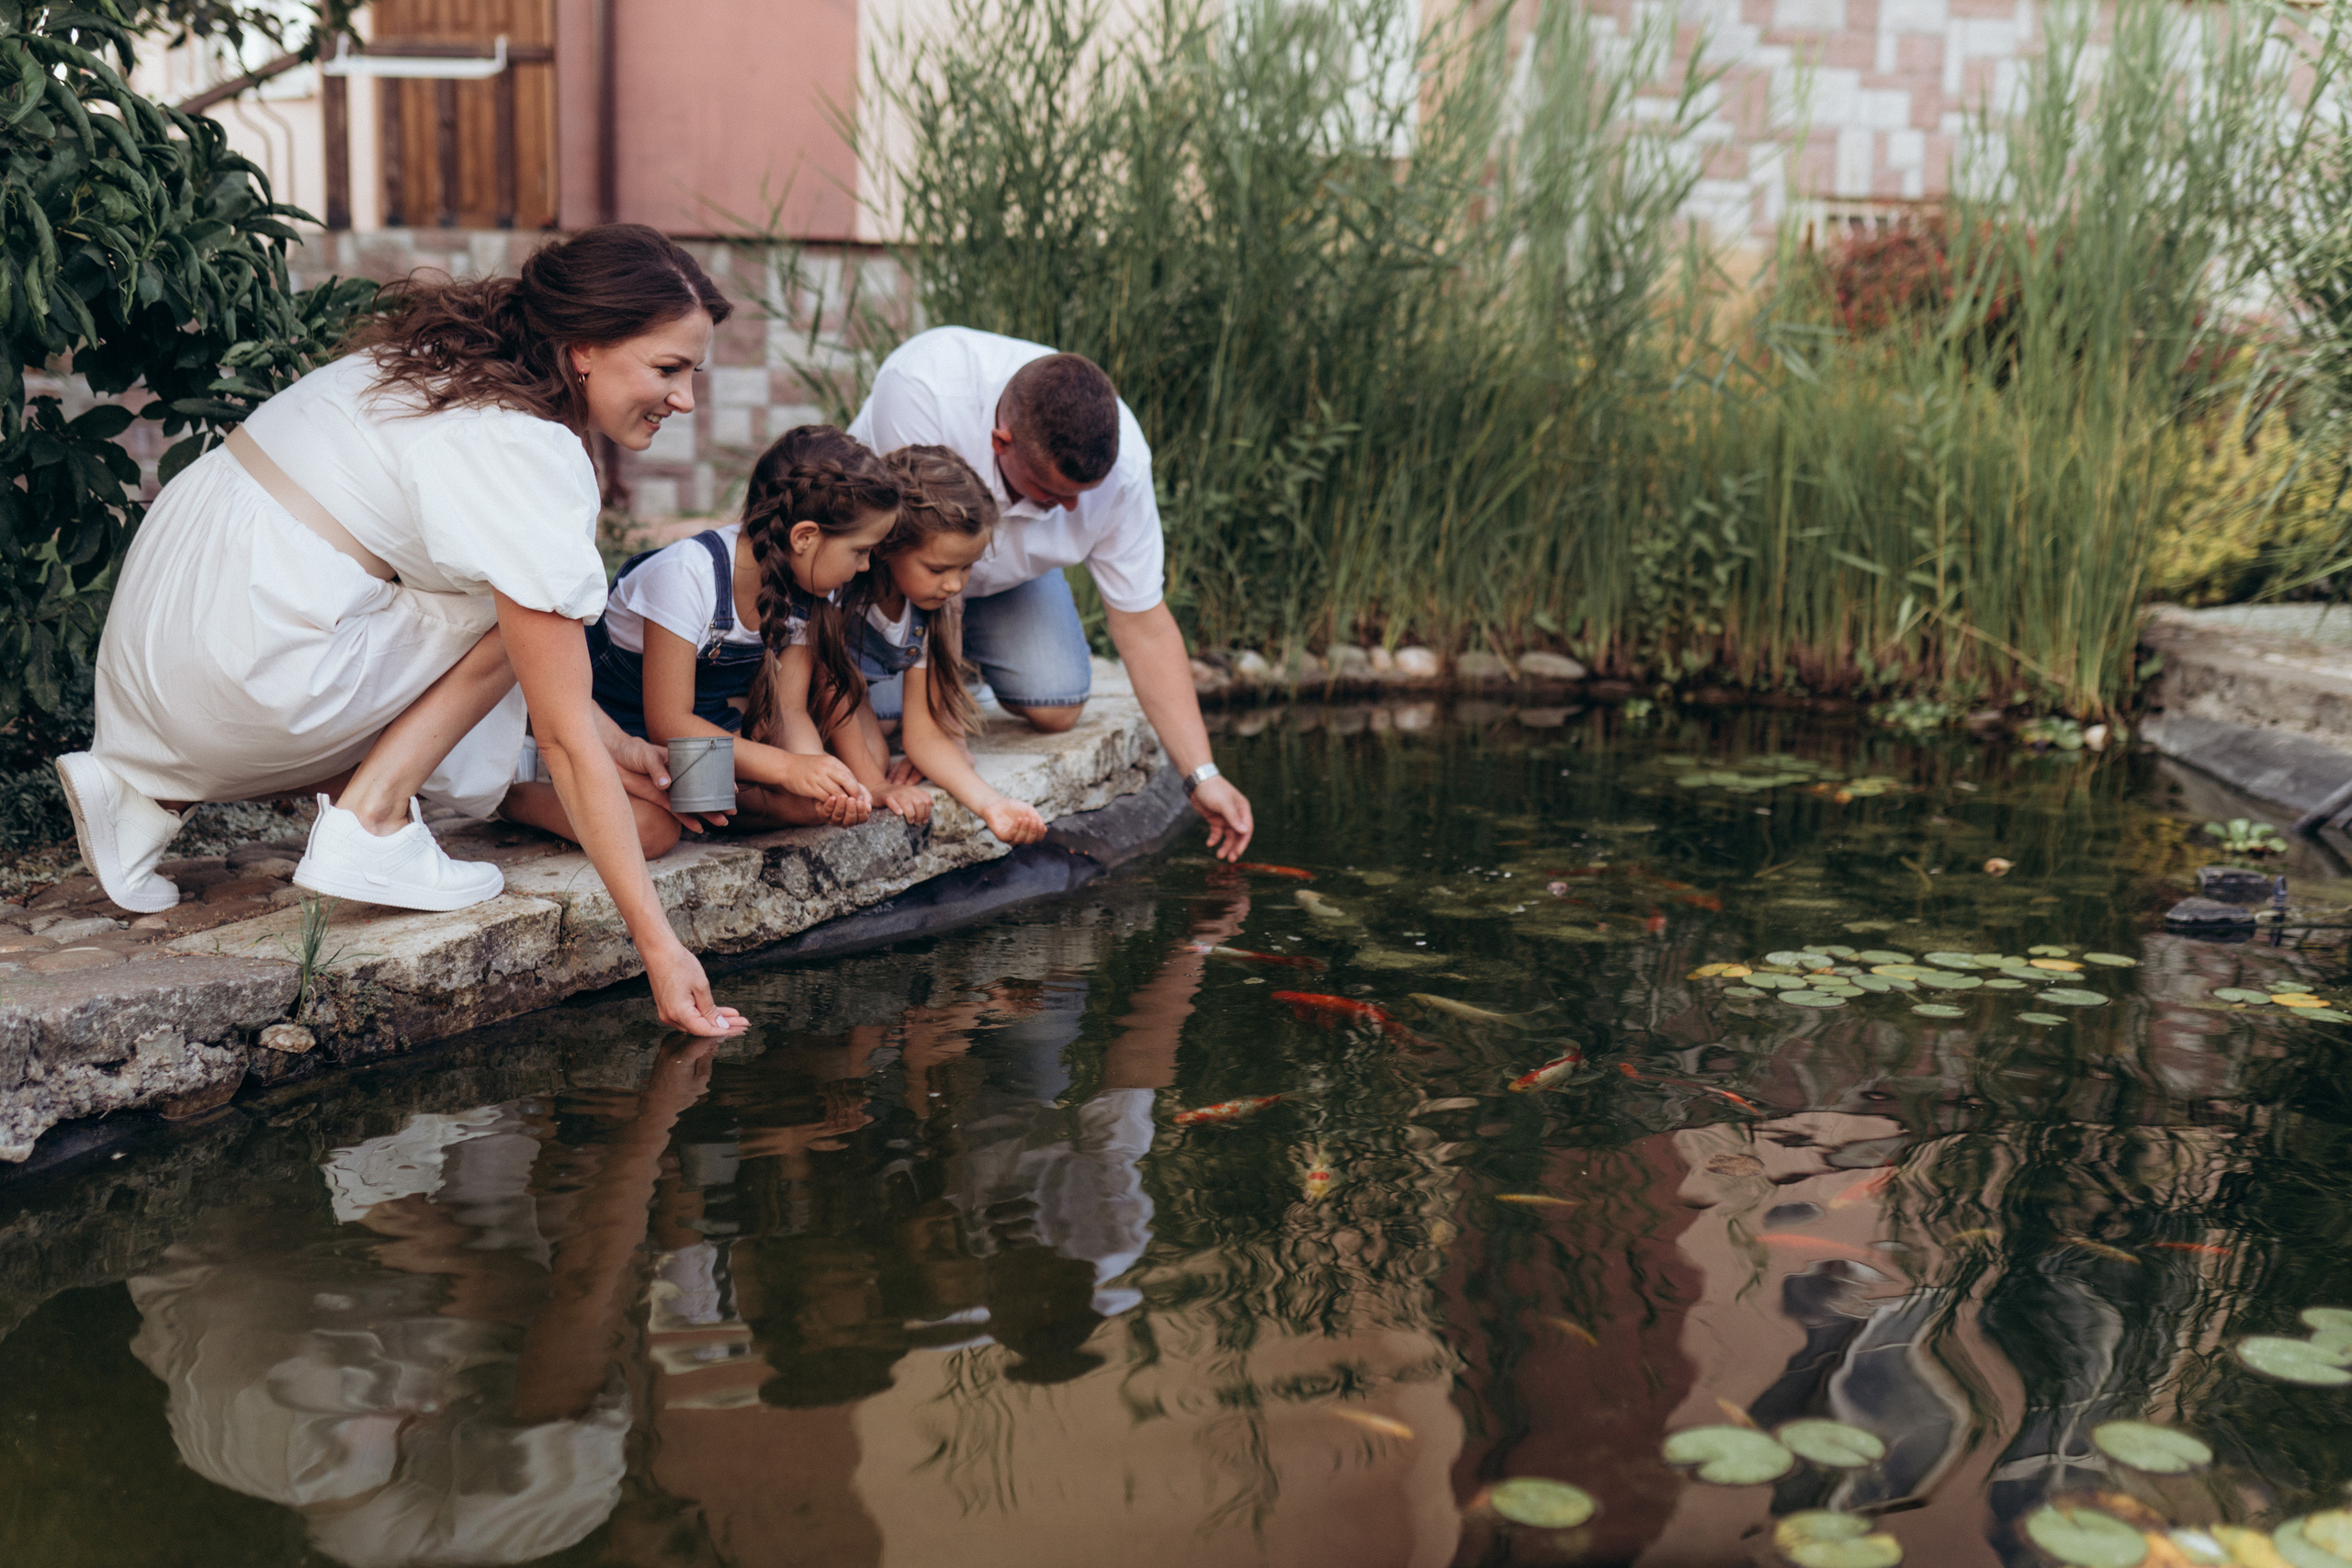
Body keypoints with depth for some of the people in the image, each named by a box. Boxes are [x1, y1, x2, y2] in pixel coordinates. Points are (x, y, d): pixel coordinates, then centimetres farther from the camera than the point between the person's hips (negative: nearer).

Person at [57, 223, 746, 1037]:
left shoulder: (453, 360, 10)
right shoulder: (528, 458, -18)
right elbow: (565, 738, -18)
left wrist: (610, 741, 16)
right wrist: (657, 944, -15)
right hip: (243, 657, -9)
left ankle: (151, 791, 12)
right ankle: (368, 825, -4)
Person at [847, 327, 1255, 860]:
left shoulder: (1122, 462, -30)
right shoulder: (922, 383, -42)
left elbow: (1145, 626, -21)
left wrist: (1202, 775, -25)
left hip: (1008, 567, 3)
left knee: (1056, 709, -16)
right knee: (868, 701, -25)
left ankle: (967, 654, 17)